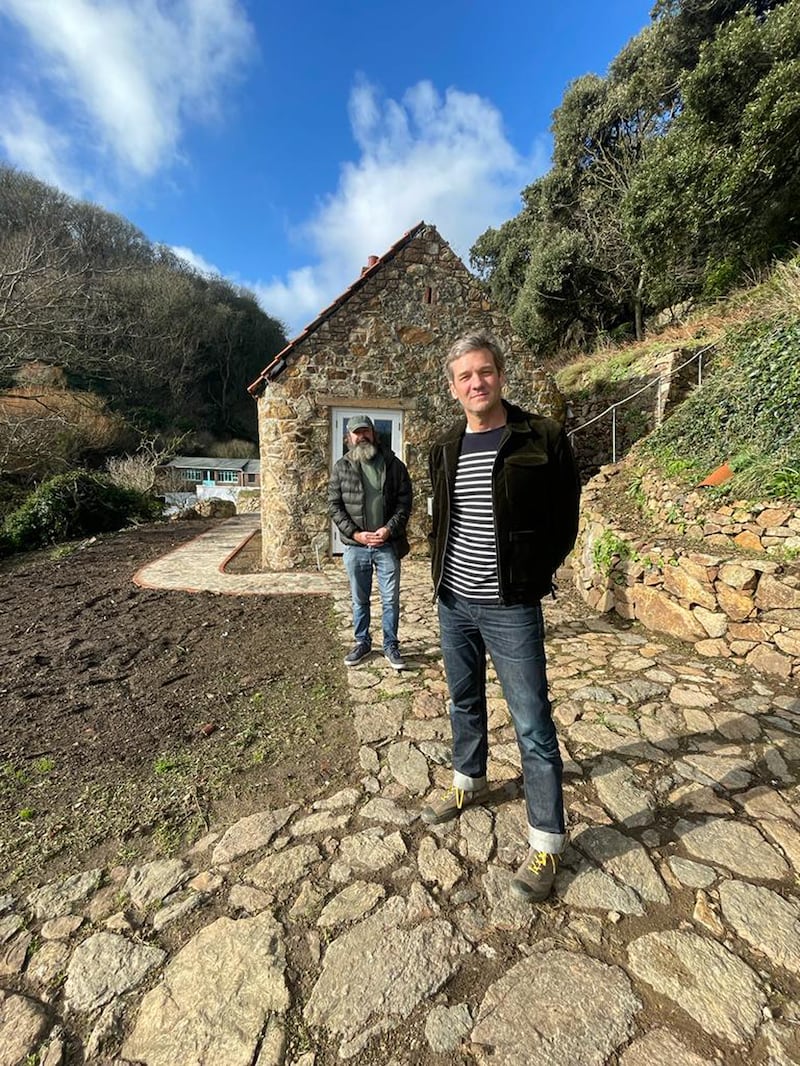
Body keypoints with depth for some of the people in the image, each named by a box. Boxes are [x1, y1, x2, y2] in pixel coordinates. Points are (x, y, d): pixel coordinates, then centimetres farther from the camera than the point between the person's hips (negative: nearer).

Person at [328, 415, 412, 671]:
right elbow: (334, 506, 0)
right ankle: (362, 642, 32)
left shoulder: (394, 464, 0)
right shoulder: (341, 467, 2)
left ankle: (391, 646, 25)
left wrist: (389, 529, -15)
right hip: (355, 547, 1)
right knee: (359, 600, 15)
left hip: (388, 545, -1)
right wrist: (355, 533, -11)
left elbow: (404, 501, -2)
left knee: (391, 600, 8)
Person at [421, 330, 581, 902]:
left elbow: (564, 520, -3)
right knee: (465, 702, 22)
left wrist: (531, 577, -6)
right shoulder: (445, 449, 7)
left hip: (511, 608, -5)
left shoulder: (542, 438, -8)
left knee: (533, 725, 5)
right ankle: (470, 781, 47)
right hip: (453, 602, 5)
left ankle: (547, 842, 25)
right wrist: (442, 573, 8)